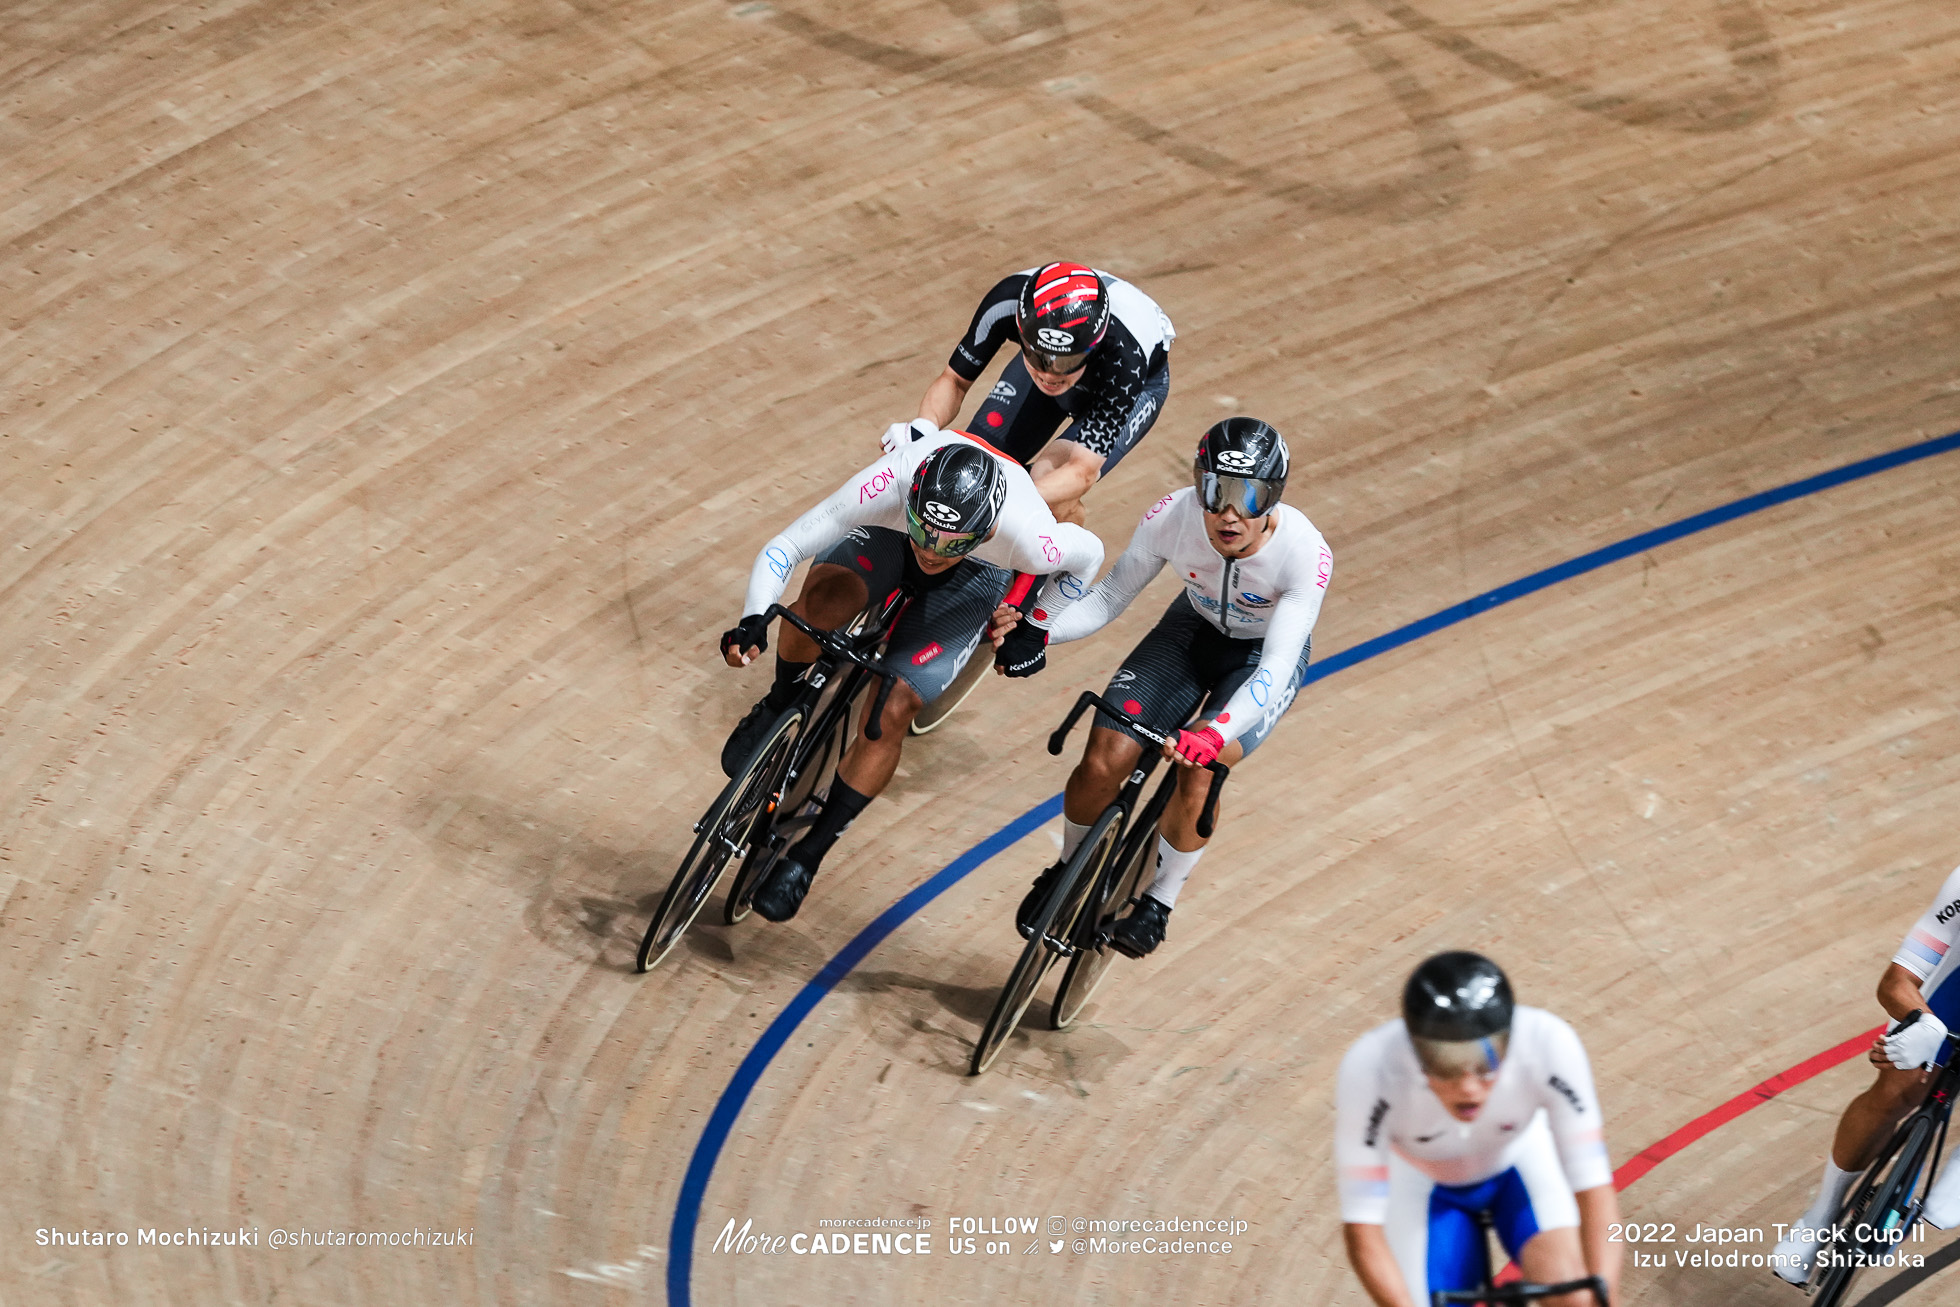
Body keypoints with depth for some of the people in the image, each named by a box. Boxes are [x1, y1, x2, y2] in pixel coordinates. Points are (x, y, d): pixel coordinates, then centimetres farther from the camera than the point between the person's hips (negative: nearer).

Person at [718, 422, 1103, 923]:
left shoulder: (1028, 539, -41)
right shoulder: (888, 486, -42)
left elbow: (1088, 553, -15)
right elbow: (783, 548, -33)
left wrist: (1034, 630, -6)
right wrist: (754, 620, -49)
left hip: (975, 575, -1)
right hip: (888, 539, 1)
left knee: (891, 710, -16)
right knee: (825, 596, -32)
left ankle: (807, 855, 2)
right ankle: (779, 705, 2)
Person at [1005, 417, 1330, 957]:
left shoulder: (1305, 553, -36)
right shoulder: (1172, 517, -30)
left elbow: (1276, 668, -39)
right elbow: (1109, 598, -17)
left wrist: (1214, 734, -56)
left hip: (1264, 654, -2)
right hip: (1193, 628, 3)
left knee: (1199, 772, -27)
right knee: (1103, 761, -14)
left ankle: (1159, 901, 1)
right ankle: (1067, 871, 17)